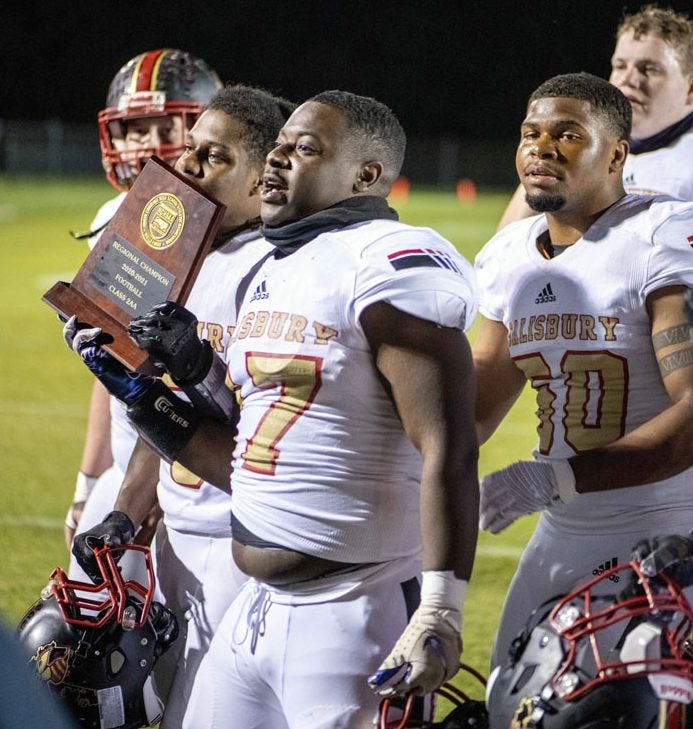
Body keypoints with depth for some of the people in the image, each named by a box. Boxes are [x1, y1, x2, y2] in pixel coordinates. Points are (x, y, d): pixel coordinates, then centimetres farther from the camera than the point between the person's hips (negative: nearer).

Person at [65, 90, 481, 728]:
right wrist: (138, 390, 15)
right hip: (255, 610, 9)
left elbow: (448, 454, -21)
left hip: (352, 620, -9)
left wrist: (441, 614, -28)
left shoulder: (389, 268, -14)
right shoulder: (271, 276, 15)